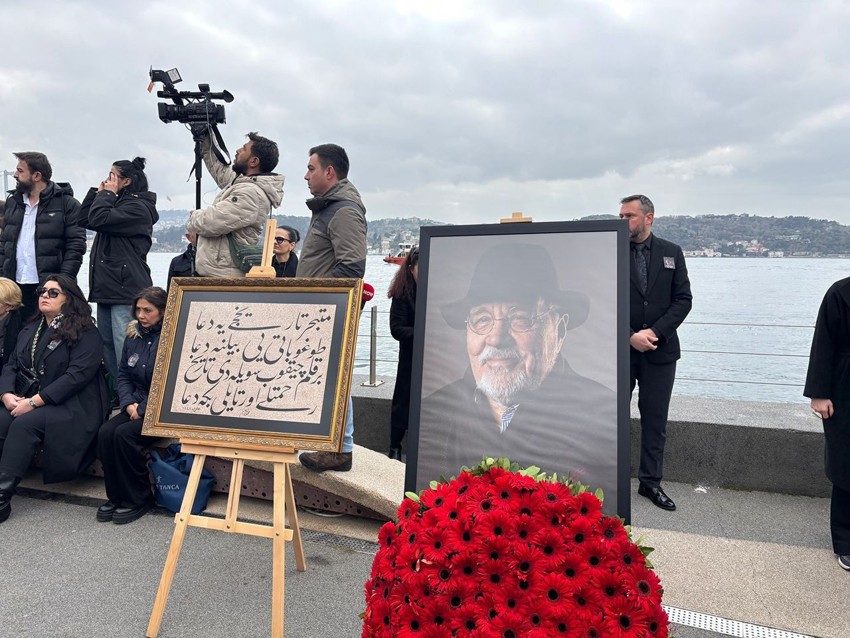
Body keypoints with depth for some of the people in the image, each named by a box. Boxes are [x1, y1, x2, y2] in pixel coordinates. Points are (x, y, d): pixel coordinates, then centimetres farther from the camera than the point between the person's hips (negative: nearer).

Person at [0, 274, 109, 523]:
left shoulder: (86, 334, -6)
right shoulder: (30, 330, 19)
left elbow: (77, 375, -16)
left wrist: (34, 401, -19)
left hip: (71, 406, -6)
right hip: (23, 401, 6)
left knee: (24, 424, -30)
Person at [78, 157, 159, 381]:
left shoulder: (138, 207, -8)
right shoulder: (118, 204, 22)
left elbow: (99, 219, -18)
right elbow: (84, 219, 22)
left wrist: (108, 193, -3)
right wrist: (98, 192, 15)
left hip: (126, 289, -10)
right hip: (107, 287, 10)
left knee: (124, 351, -11)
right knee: (107, 346, 12)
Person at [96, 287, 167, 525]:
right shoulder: (133, 336, 12)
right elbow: (123, 374, 13)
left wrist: (143, 410, -15)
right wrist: (129, 403, -4)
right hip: (136, 406, 7)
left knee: (124, 434, -26)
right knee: (106, 432, -18)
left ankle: (139, 499, -8)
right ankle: (116, 496, -4)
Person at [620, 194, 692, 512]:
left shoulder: (671, 253, 4)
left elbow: (683, 299, 1)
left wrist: (655, 332, -12)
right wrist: (631, 336, -15)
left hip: (659, 350, 2)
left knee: (655, 420, 9)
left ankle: (650, 482, 22)